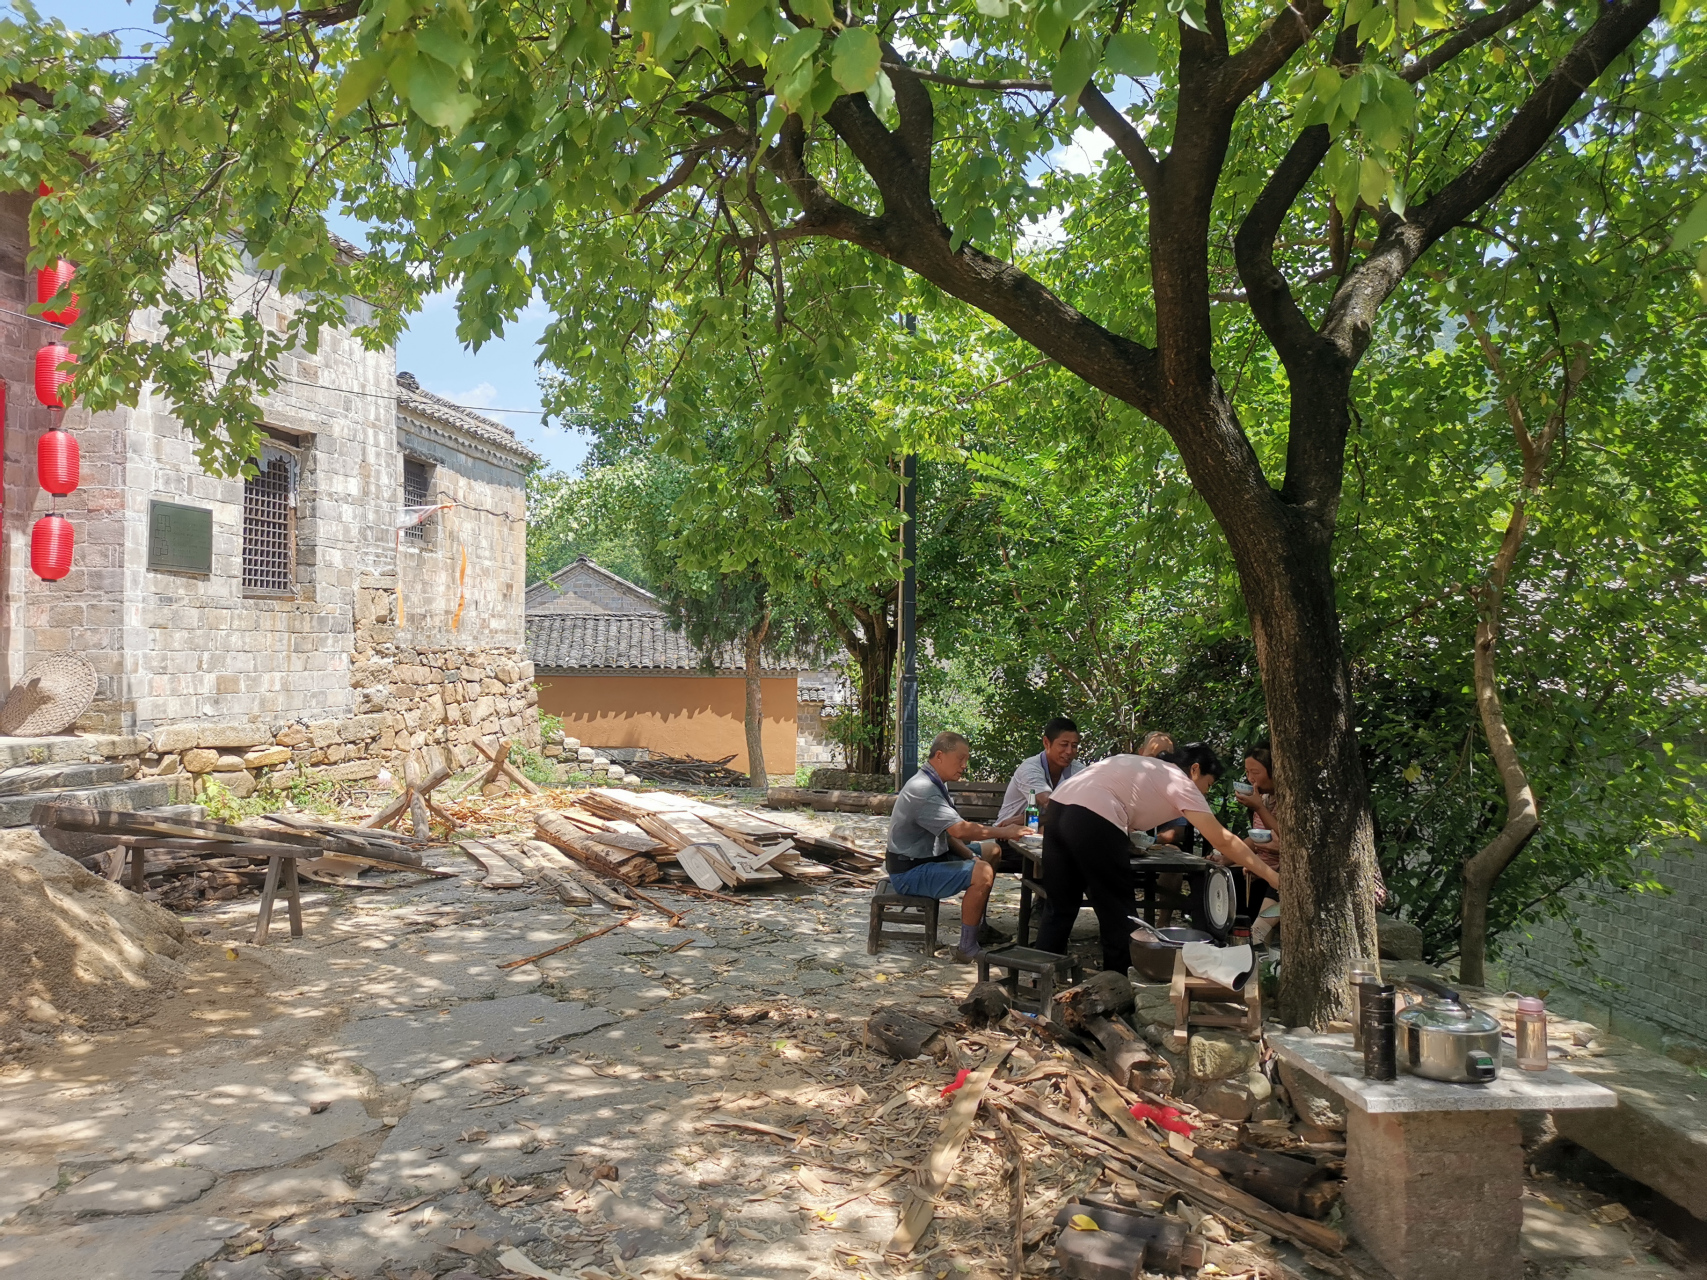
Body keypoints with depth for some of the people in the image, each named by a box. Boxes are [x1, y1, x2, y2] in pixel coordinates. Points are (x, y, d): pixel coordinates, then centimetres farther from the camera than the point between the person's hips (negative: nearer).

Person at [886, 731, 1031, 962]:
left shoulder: (935, 785, 11)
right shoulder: (923, 789, -24)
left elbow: (948, 831, 11)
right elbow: (959, 830, -32)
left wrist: (968, 856, -5)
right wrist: (1003, 832, -24)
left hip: (931, 855, 11)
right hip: (909, 872, -11)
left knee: (992, 851, 14)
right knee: (982, 873, -25)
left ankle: (978, 925, 21)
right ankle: (968, 948, -15)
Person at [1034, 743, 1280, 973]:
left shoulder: (1148, 767, 31)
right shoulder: (1179, 782, 8)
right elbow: (1222, 839, 5)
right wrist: (1272, 876, 8)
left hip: (1058, 807, 8)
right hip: (1092, 821, -8)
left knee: (1059, 908, 17)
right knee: (1119, 914, 9)